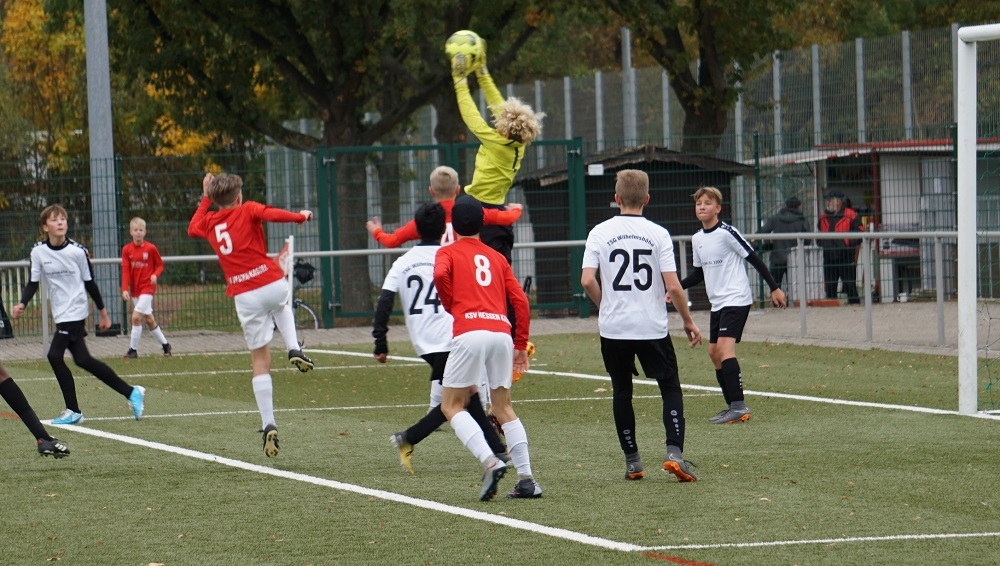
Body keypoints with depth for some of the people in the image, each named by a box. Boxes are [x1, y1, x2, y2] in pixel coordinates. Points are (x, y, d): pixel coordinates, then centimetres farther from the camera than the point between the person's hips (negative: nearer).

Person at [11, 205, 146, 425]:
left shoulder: (78, 251, -9)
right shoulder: (38, 252, 0)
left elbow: (90, 283, -1)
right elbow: (33, 283, 3)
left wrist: (103, 313, 6)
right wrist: (22, 304, -15)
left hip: (75, 312, -5)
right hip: (61, 314, 5)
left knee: (55, 356, -11)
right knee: (82, 359, 6)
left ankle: (73, 411, 0)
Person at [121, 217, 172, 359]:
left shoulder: (151, 248, -6)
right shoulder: (126, 249, 0)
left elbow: (160, 265, 3)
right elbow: (125, 270, -4)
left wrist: (155, 275, -17)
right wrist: (125, 289, -13)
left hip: (147, 287, -4)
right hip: (135, 289, 4)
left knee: (136, 316, -15)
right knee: (148, 319, 11)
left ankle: (133, 350, -7)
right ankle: (165, 345, 26)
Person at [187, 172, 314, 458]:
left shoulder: (209, 222, 14)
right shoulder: (248, 210, 3)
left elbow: (192, 229, 36)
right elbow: (271, 214, -18)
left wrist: (205, 198, 41)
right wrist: (301, 216, -11)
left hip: (244, 296, 2)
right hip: (273, 283, -2)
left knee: (260, 362, 7)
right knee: (282, 305, 38)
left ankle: (268, 425, -2)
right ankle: (294, 350, 11)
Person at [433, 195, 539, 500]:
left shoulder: (448, 253, 13)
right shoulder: (497, 257, 23)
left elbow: (440, 274, -12)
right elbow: (520, 301, 15)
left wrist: (451, 306, 5)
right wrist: (521, 345, 20)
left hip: (470, 332, -4)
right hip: (502, 332, 4)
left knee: (451, 405, 5)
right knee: (504, 407, 15)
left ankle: (490, 462, -17)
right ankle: (526, 478, 5)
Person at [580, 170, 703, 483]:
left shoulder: (600, 233, -3)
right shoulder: (658, 234, -5)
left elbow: (587, 280, -10)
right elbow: (672, 286, -9)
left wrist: (606, 304, 10)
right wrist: (688, 321, 4)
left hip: (613, 328, 1)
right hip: (653, 327, -1)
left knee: (621, 391, 14)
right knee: (670, 387, 9)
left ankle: (632, 461, 15)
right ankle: (674, 452, -8)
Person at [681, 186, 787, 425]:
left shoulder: (727, 232, -12)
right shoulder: (697, 239, 11)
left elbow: (754, 259, -9)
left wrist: (774, 287, -9)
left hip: (736, 298, -9)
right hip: (717, 302, 9)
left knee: (724, 347, -20)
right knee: (714, 353, 8)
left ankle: (739, 406, -25)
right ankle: (732, 406, 15)